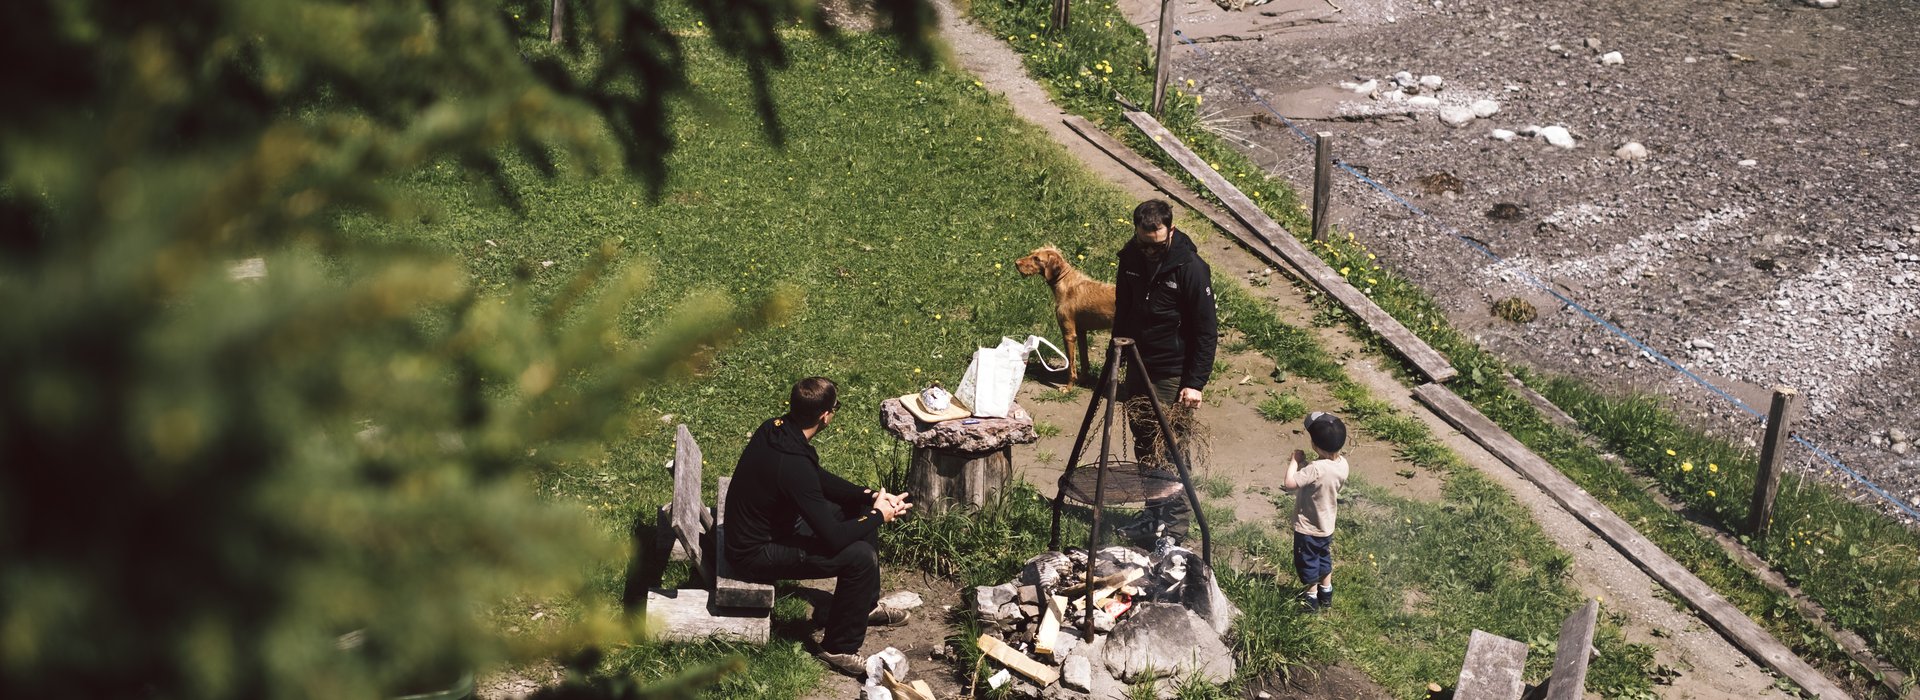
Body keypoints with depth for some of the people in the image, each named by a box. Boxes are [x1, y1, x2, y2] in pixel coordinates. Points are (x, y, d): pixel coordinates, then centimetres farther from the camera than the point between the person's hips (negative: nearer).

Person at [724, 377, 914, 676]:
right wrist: (879, 516, -13)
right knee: (861, 557, -21)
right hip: (756, 555, -10)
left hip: (774, 522, 10)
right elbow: (833, 538, -29)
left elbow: (821, 480, 11)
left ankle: (866, 604, 31)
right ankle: (839, 648, -2)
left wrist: (869, 495, -1)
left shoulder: (775, 428, -7)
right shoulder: (794, 464, -35)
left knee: (861, 511, 14)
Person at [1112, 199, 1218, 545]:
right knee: (1144, 447, 15)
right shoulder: (1131, 257, 0)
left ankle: (1174, 531, 5)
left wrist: (1196, 383, -16)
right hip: (1138, 367, 7)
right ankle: (1153, 516, 28)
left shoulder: (1189, 267, -18)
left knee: (1170, 452, -4)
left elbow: (1206, 331, -14)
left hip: (1172, 375, -7)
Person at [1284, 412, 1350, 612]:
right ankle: (1326, 592, 44)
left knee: (1307, 561, 16)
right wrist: (1304, 464, -1)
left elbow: (1289, 483, -40)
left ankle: (1311, 597, 32)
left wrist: (1295, 460, -26)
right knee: (1324, 557, 28)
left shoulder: (1316, 469, -37)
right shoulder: (1342, 464, -12)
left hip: (1308, 528, -7)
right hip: (1327, 524, 7)